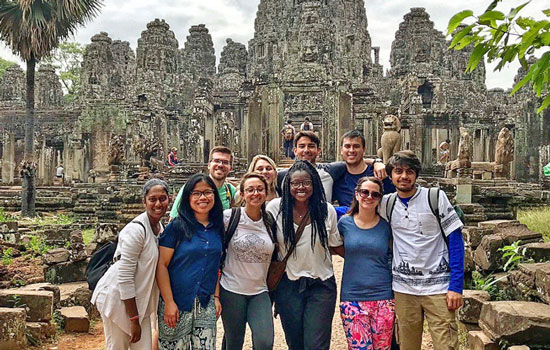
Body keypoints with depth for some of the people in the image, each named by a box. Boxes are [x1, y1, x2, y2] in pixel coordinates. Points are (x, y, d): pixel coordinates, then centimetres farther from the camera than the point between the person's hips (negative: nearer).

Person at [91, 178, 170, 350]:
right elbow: (125, 277, -21)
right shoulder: (136, 229, -19)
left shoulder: (160, 227, 6)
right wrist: (134, 319, -18)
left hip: (139, 301, 7)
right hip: (117, 299, -7)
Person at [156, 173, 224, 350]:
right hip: (176, 303, -4)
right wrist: (169, 302, -13)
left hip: (206, 305, 4)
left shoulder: (218, 228, 6)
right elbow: (161, 265, -9)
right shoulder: (177, 226, -8)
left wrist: (216, 296, 6)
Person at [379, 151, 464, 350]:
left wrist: (456, 285, -9)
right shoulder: (387, 203, 4)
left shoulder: (436, 197, -3)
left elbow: (455, 240, -4)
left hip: (438, 287, -2)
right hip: (403, 289, 3)